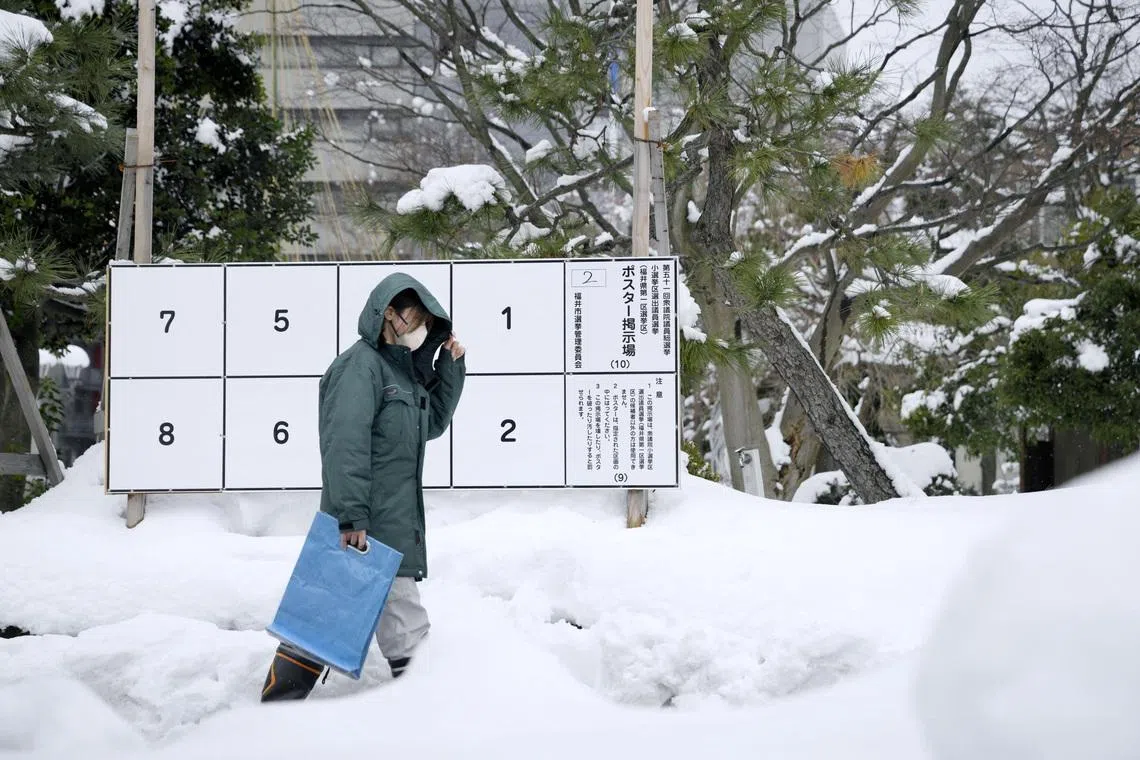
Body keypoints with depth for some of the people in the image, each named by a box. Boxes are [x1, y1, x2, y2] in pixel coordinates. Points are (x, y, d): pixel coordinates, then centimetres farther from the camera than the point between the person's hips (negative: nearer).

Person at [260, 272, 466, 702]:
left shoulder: (400, 368, 19)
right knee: (406, 633, -8)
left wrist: (452, 367, 17)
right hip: (368, 532, -10)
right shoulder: (361, 364, -10)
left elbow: (433, 422, 29)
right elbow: (346, 444, -20)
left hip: (394, 525, 10)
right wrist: (352, 517, -26)